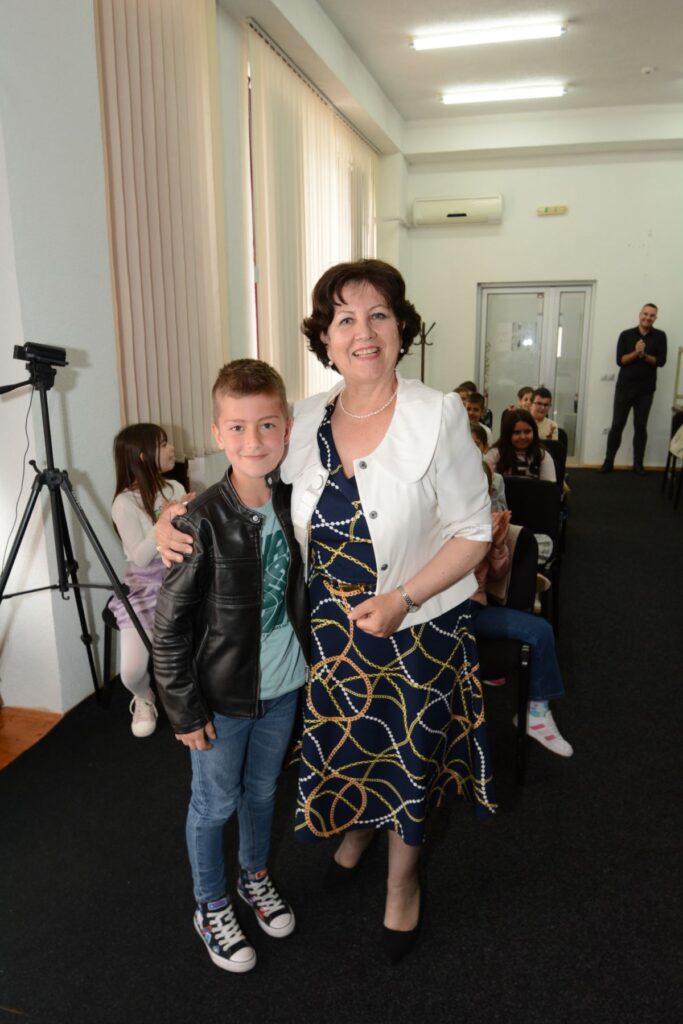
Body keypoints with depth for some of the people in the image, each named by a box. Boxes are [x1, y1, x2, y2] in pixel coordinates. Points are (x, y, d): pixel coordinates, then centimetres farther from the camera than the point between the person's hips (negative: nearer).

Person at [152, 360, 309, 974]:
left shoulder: (295, 503, -6)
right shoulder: (202, 521, -22)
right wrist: (185, 709, -13)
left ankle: (256, 877, 50)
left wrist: (311, 663, 8)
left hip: (282, 686, 5)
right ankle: (211, 908, 41)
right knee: (215, 803, 15)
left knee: (263, 790, 24)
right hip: (221, 696, -4)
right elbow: (170, 623, -16)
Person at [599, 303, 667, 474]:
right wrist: (636, 352, -20)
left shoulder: (660, 336, 2)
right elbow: (620, 360, -6)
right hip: (624, 387, 0)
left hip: (646, 389, 0)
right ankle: (608, 462, 7)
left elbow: (661, 361, -6)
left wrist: (644, 355, -19)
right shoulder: (626, 335, 1)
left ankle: (638, 464, 13)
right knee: (617, 425, 1)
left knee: (641, 427, 6)